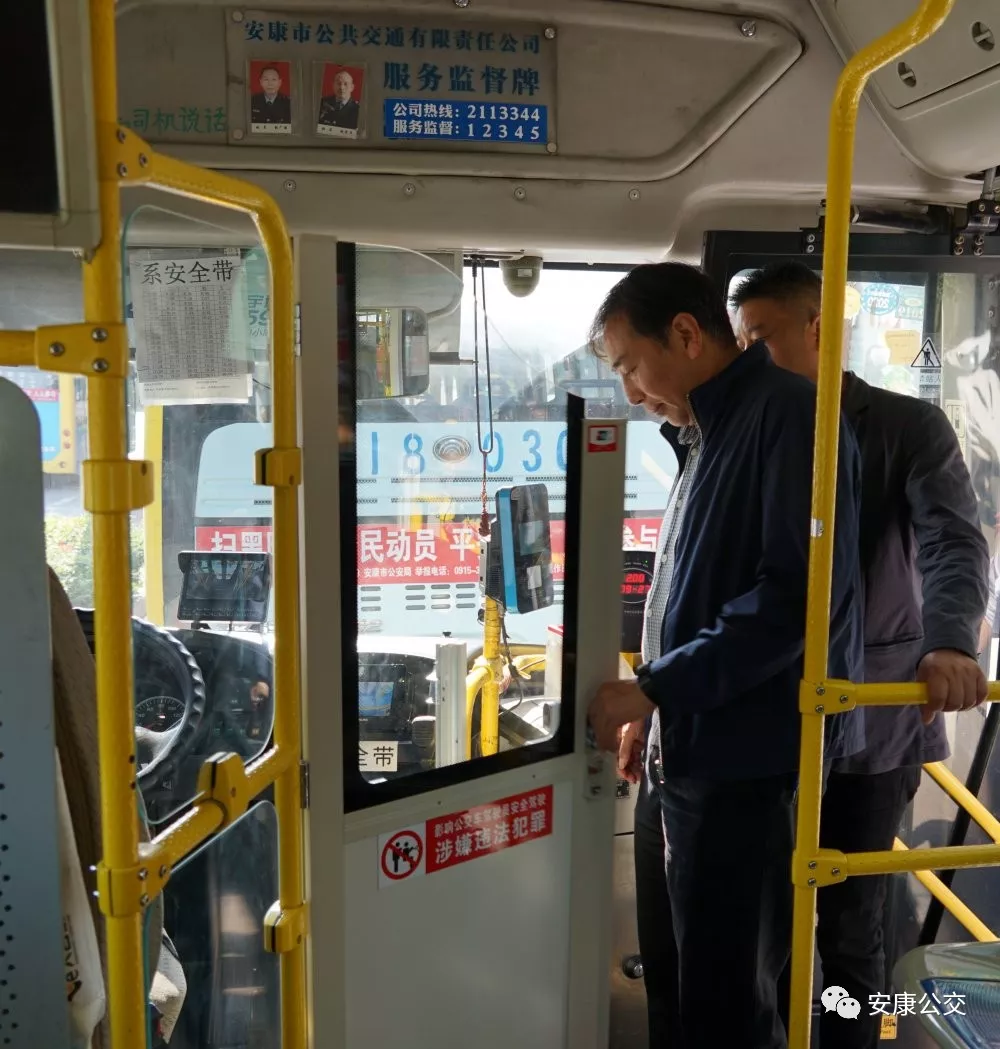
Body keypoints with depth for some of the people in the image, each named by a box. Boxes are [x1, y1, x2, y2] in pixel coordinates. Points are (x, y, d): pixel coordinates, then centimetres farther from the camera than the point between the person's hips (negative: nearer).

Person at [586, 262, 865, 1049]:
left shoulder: (789, 415, -14)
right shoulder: (708, 435, 15)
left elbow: (798, 594, -24)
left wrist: (652, 689, -19)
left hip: (748, 766, -9)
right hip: (685, 759, 9)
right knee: (673, 983, 20)